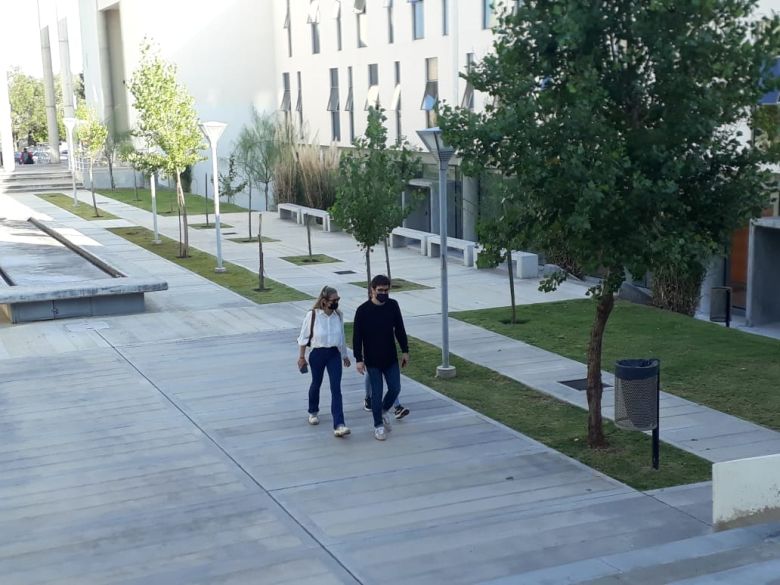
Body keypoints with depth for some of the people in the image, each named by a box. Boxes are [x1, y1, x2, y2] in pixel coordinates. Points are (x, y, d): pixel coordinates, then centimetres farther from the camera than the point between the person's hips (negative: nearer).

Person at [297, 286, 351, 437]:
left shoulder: (338, 315, 0)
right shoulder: (312, 315, -12)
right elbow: (304, 337, -4)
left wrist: (345, 355, 18)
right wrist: (301, 357, -2)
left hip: (334, 354, 2)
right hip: (317, 354, -2)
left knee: (336, 388, -8)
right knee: (316, 384, 17)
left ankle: (339, 425, -14)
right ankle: (313, 412, 45)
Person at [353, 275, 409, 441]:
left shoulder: (393, 306, -1)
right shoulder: (363, 310, -12)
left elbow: (400, 330, 8)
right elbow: (357, 337, -8)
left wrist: (405, 351, 7)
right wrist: (358, 359, -11)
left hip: (391, 358, 3)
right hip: (372, 360, -3)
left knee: (395, 389, 5)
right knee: (377, 393, 2)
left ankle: (384, 411, 33)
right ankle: (378, 425, 17)